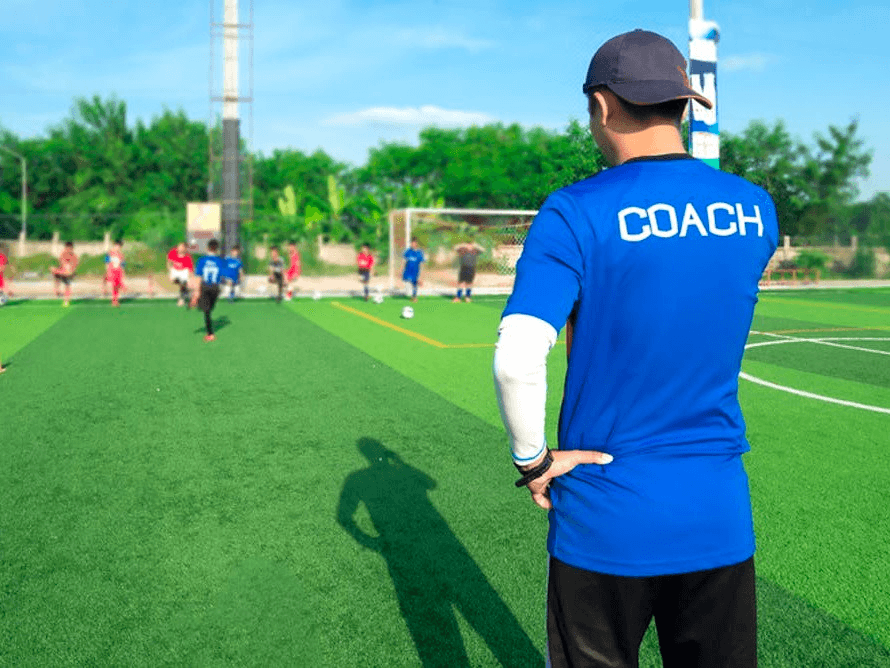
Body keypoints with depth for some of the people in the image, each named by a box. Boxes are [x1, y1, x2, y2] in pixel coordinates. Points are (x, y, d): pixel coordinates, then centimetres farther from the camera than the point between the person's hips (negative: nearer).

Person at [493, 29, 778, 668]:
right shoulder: (757, 209, 0)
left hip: (604, 524, -3)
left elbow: (517, 361, -24)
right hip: (721, 520, 4)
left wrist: (532, 459, -9)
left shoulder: (576, 213, -14)